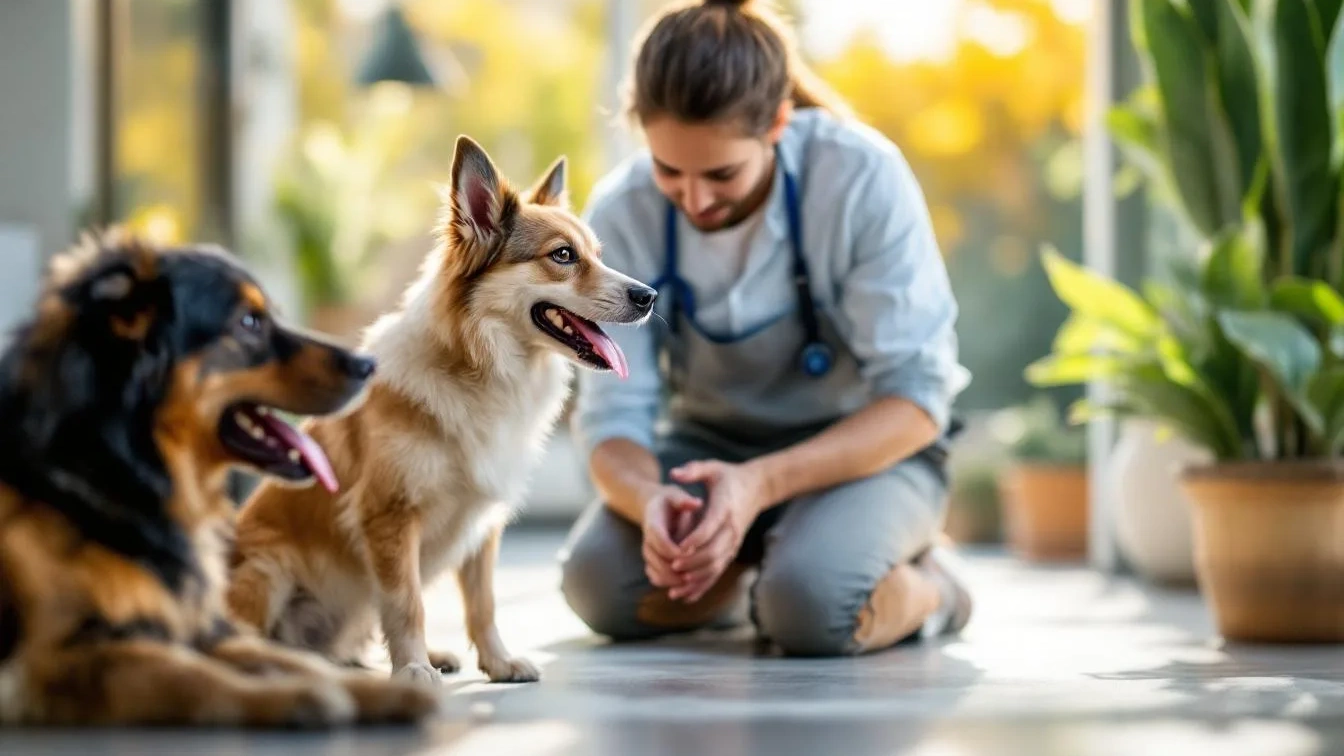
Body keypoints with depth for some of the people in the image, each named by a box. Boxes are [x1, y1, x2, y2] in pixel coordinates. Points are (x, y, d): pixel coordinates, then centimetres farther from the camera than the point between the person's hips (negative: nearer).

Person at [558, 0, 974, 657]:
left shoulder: (862, 178, -24)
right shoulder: (619, 214, -16)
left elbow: (915, 395, -22)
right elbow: (614, 417, -15)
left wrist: (761, 484, -36)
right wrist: (649, 499, -40)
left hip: (869, 446, -3)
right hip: (708, 446, 3)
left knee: (810, 602, -34)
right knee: (598, 583, -25)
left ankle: (926, 586, 1)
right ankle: (737, 577, 7)